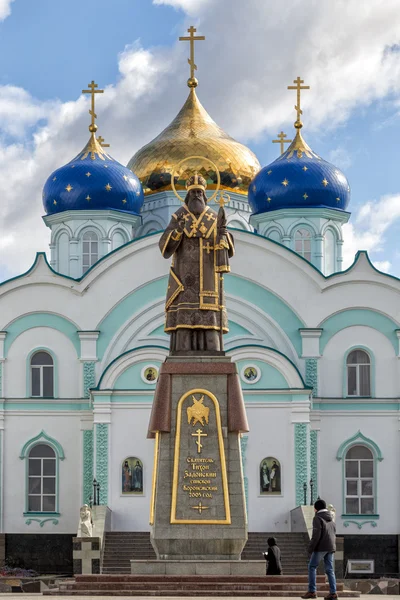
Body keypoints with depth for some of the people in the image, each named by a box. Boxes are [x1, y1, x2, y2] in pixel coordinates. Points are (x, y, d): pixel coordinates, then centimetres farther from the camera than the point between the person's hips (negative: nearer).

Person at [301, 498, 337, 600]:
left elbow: (316, 535, -16)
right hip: (331, 548, 7)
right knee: (330, 570, 6)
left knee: (312, 567, 1)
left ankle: (312, 591, -6)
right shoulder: (331, 520, 18)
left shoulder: (317, 518, -7)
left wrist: (311, 548, -11)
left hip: (321, 547, -7)